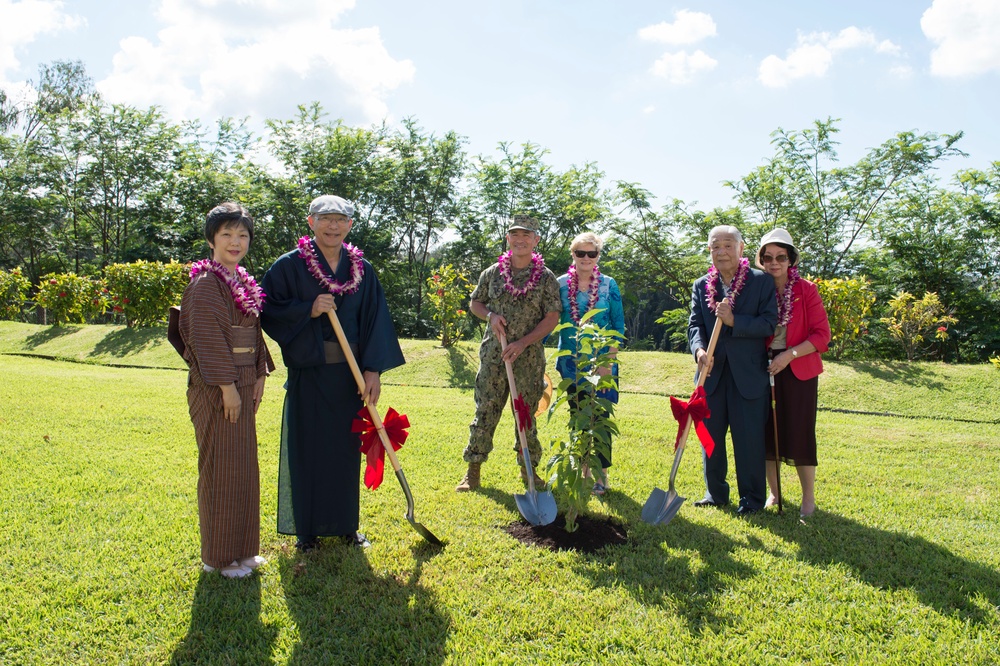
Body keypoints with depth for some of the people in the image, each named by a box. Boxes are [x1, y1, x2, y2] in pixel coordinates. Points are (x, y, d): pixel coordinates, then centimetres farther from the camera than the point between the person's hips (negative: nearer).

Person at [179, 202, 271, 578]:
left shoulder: (244, 281, 13)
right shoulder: (206, 284, -13)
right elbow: (208, 338, -18)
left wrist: (259, 376, 9)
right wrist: (227, 385, -20)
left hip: (243, 384, 9)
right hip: (215, 389, -9)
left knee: (244, 467, 14)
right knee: (220, 470, 0)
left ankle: (242, 548, 27)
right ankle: (219, 556, 13)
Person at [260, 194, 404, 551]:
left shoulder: (362, 269, 6)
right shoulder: (290, 265, -3)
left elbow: (375, 320, 4)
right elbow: (268, 310, -6)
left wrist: (374, 370, -4)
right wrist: (308, 310, -20)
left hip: (348, 375, 3)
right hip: (307, 373, -3)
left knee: (346, 449, 10)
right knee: (307, 450, 4)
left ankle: (345, 523, 25)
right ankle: (306, 528, 19)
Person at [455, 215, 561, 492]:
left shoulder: (546, 278, 0)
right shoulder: (493, 272, 6)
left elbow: (552, 317, -3)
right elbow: (475, 302, 17)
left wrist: (523, 343, -13)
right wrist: (490, 315, -6)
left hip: (529, 357, -1)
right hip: (493, 355, 1)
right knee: (485, 412, 2)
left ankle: (528, 468, 21)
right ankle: (473, 469, 11)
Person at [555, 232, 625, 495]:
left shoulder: (609, 285, 0)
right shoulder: (561, 285, 3)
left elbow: (618, 323, -1)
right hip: (571, 362, 2)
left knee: (600, 417, -2)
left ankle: (601, 473, 10)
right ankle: (583, 470, 20)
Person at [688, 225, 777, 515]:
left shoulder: (762, 281, -2)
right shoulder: (701, 286, 8)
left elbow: (769, 323, -9)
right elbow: (695, 325, 1)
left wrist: (733, 320, -21)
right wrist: (699, 350, -19)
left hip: (748, 374, -4)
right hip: (712, 373, 4)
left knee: (749, 440, 2)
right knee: (710, 436, 12)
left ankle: (752, 499, 17)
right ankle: (715, 493, 28)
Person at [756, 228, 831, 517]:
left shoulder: (806, 290, -4)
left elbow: (822, 335, -8)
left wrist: (790, 354, -18)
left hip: (799, 371, -3)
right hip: (764, 370, 3)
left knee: (800, 433, -3)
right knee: (767, 432, 6)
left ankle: (809, 497, 13)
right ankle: (774, 493, 21)